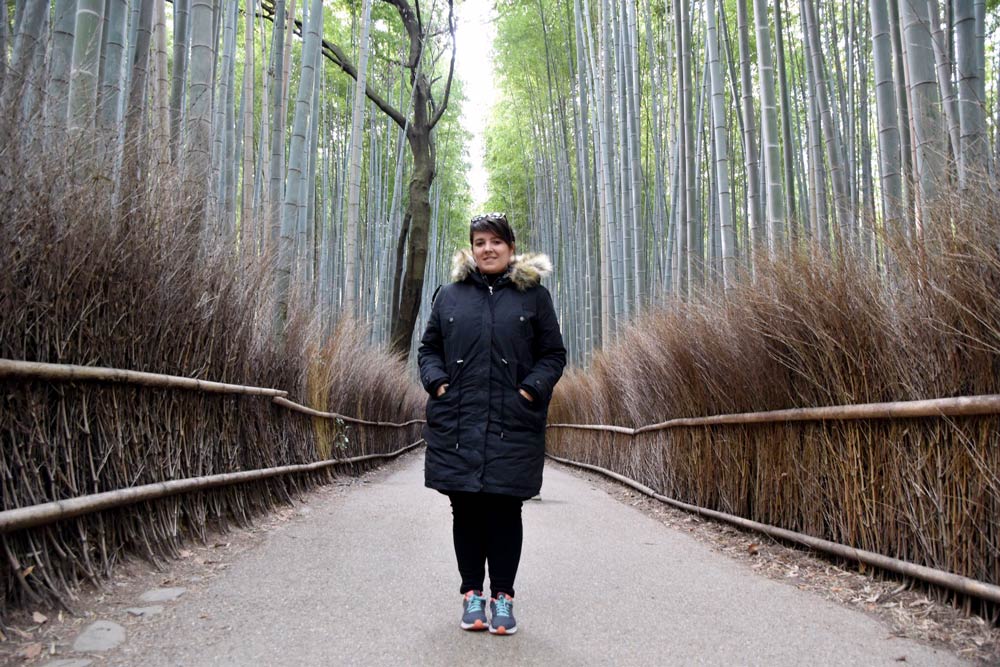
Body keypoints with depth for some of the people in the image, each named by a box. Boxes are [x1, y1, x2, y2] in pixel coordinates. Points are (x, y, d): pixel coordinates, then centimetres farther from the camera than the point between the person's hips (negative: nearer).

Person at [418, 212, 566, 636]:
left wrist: (533, 388, -8)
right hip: (458, 422, 2)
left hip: (513, 424, -1)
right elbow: (428, 348, 17)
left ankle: (502, 594, 16)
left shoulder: (533, 294, 7)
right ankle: (471, 593, 20)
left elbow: (554, 354, 8)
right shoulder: (450, 295, 12)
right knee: (466, 508, 7)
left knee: (505, 509, 3)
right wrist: (436, 382, -1)